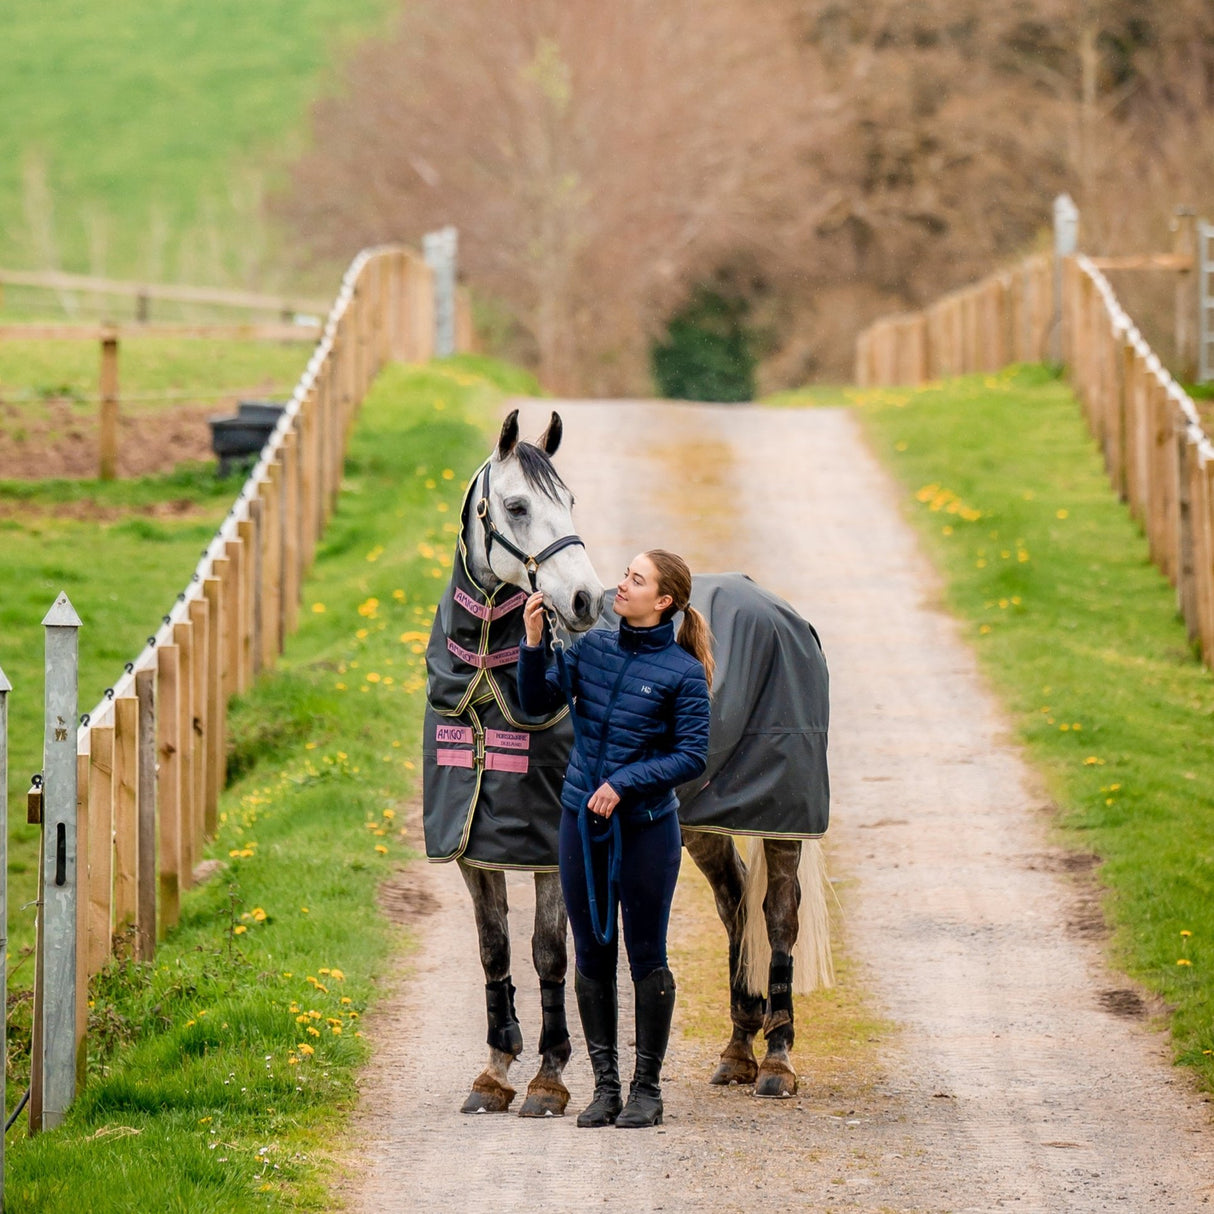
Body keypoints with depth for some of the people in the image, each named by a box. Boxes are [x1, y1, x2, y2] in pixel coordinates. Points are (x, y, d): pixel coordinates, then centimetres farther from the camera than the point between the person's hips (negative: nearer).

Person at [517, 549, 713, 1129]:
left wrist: (624, 783, -18)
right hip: (582, 820, 5)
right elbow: (538, 702, 4)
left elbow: (693, 756, -11)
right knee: (591, 954, 8)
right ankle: (605, 1084, 17)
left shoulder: (682, 672, -9)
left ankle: (647, 1086, 13)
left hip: (645, 826, -5)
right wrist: (534, 644, -11)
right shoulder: (593, 647, 4)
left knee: (646, 955, 4)